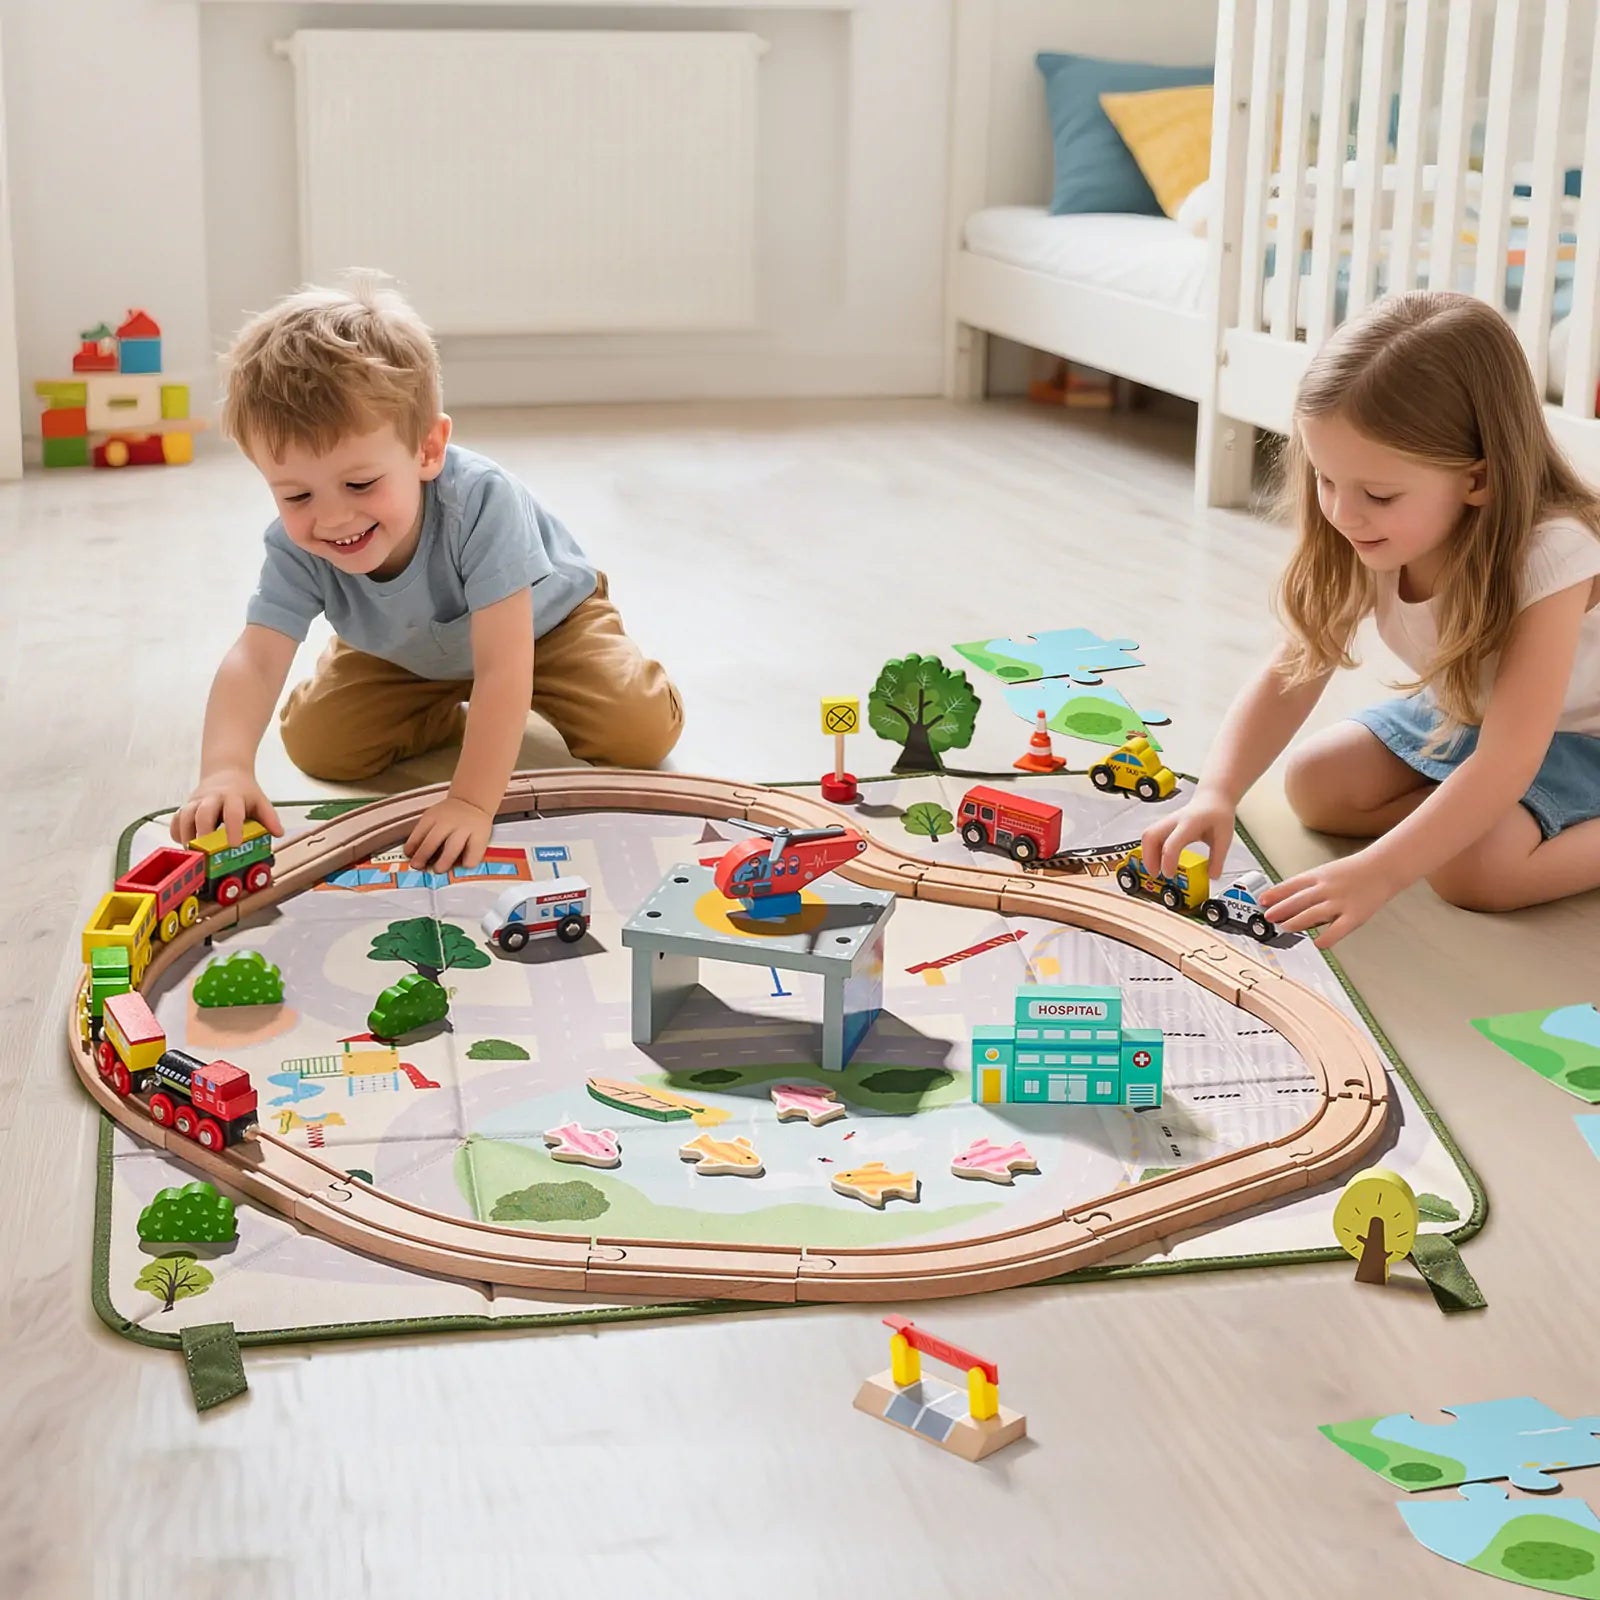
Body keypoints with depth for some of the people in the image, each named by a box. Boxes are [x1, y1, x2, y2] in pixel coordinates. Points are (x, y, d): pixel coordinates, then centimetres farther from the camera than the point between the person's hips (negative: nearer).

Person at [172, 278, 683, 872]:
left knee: (641, 731, -20)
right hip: (406, 655, 3)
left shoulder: (481, 501, -45)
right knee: (316, 741, -11)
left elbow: (502, 669, -47)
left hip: (540, 621, -3)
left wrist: (472, 803, -52)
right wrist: (225, 768, -63)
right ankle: (451, 711, 14)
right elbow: (254, 660, -42)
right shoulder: (297, 547, -32)